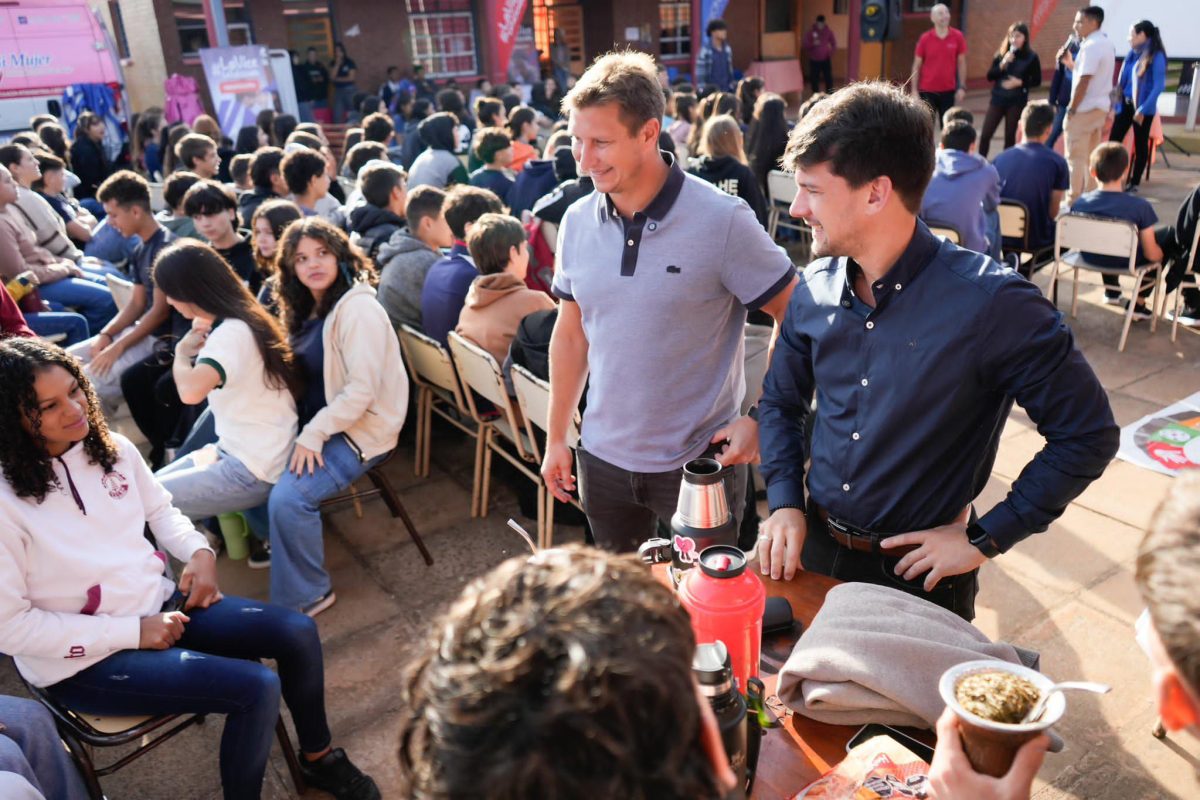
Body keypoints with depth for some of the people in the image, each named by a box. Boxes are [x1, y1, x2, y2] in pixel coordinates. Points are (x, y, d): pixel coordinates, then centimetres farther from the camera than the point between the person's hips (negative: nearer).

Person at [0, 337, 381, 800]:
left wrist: (199, 552, -7)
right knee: (257, 688, -21)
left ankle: (319, 758, 24)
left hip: (158, 604, 7)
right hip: (82, 660, -6)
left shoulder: (112, 448, -3)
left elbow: (160, 510, 14)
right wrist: (133, 632, -20)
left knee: (298, 634, -1)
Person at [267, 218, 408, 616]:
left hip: (360, 430, -9)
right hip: (315, 421, 9)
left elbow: (361, 390, -23)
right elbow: (301, 375, 10)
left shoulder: (358, 308, -18)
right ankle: (267, 540, 25)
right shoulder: (308, 308, 10)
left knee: (288, 497, -25)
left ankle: (306, 596, -3)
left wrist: (313, 434, -23)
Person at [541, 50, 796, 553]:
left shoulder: (722, 221, -16)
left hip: (701, 460, -4)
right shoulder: (577, 222, -1)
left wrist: (762, 420, -14)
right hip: (604, 458, 4)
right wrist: (556, 437, 10)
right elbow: (571, 334, 8)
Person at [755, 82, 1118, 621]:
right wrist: (784, 501, -5)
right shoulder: (816, 288, -6)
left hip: (919, 575, -5)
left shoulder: (989, 302, -22)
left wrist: (986, 539, -15)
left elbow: (1088, 434, -15)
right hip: (813, 550, 5)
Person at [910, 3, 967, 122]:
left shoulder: (958, 36, -2)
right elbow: (916, 66, 0)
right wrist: (914, 90, -5)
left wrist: (962, 87, 0)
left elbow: (961, 63, 5)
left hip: (949, 90, 1)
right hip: (927, 90, -1)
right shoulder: (925, 38, -5)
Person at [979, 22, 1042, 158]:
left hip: (1017, 101, -2)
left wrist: (1020, 82, -15)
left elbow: (1037, 81, 1)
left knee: (1010, 136, 6)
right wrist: (1002, 64, -17)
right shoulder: (1001, 53, 2)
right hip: (998, 99, 2)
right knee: (985, 134, -4)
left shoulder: (1031, 57, -3)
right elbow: (989, 76, -2)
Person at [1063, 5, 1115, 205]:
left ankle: (1074, 202, -3)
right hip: (1100, 107, 9)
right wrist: (1070, 63, 9)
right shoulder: (1105, 44, 14)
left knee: (1076, 158, -5)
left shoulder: (1091, 46, -16)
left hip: (1085, 109, -9)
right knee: (1091, 157, 13)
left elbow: (1083, 81, -20)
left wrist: (1071, 109, -16)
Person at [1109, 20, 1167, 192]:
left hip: (1143, 108, -6)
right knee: (1113, 140, 2)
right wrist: (1117, 102, 7)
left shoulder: (1156, 56, -13)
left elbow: (1159, 86, -16)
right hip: (1125, 104, 6)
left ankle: (1135, 182, 13)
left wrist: (1143, 109, -20)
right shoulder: (1133, 54, 7)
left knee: (1140, 144, 4)